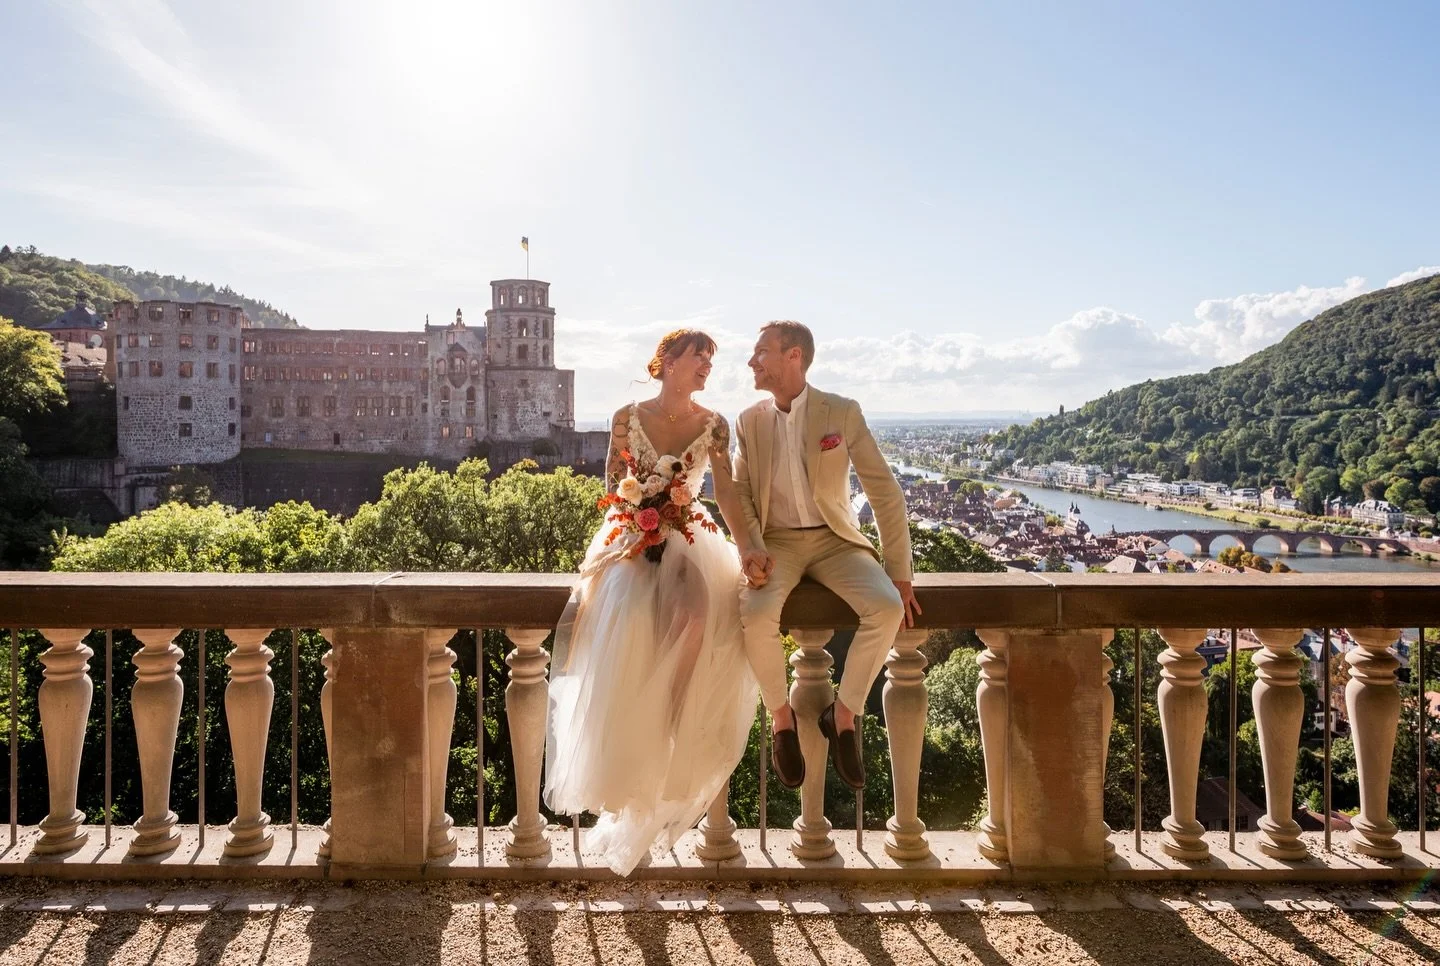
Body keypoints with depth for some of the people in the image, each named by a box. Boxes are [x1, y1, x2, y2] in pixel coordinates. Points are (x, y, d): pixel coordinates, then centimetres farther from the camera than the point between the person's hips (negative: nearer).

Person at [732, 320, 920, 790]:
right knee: (755, 613, -31)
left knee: (888, 607, -27)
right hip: (778, 541, 0)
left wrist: (899, 571, -9)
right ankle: (781, 716, -5)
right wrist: (751, 549, -17)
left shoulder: (842, 412, -3)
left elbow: (884, 490, -4)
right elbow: (739, 493, 5)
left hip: (835, 540, 0)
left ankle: (844, 713, -5)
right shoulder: (749, 421, 4)